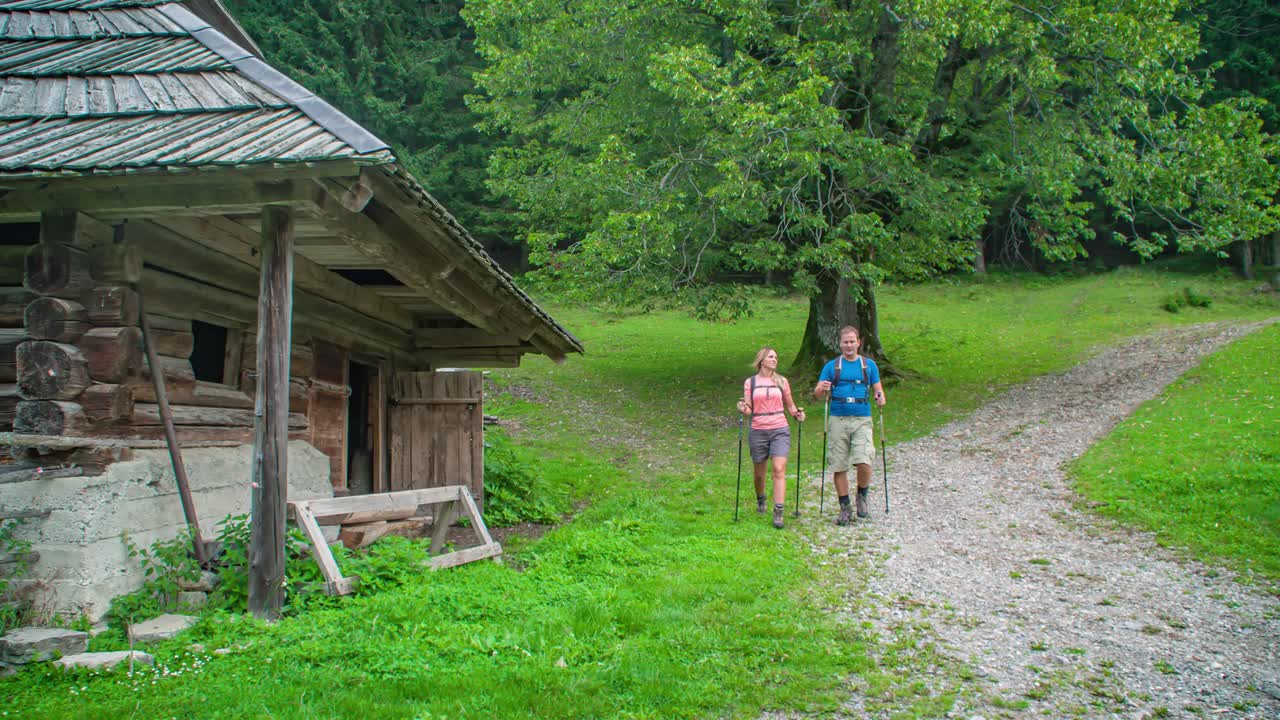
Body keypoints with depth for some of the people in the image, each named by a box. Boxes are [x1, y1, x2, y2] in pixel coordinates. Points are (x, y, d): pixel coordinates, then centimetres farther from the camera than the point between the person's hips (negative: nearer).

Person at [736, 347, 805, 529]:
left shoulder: (782, 381, 7)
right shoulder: (750, 382, 4)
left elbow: (789, 405, 16)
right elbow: (749, 409, 4)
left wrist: (797, 414, -4)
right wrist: (743, 409, -18)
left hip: (780, 430, 0)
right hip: (758, 432, 0)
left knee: (779, 469, -14)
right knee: (759, 473, 10)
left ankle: (778, 512, -15)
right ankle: (760, 499, 40)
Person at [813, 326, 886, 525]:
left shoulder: (869, 365, 11)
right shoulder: (831, 366, 10)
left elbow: (878, 390, 13)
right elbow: (817, 393, 6)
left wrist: (880, 399, -10)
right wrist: (822, 389, -18)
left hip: (862, 420, -1)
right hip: (838, 419, 1)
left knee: (864, 462, -17)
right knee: (839, 466, 2)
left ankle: (862, 495, 12)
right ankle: (845, 508, 16)